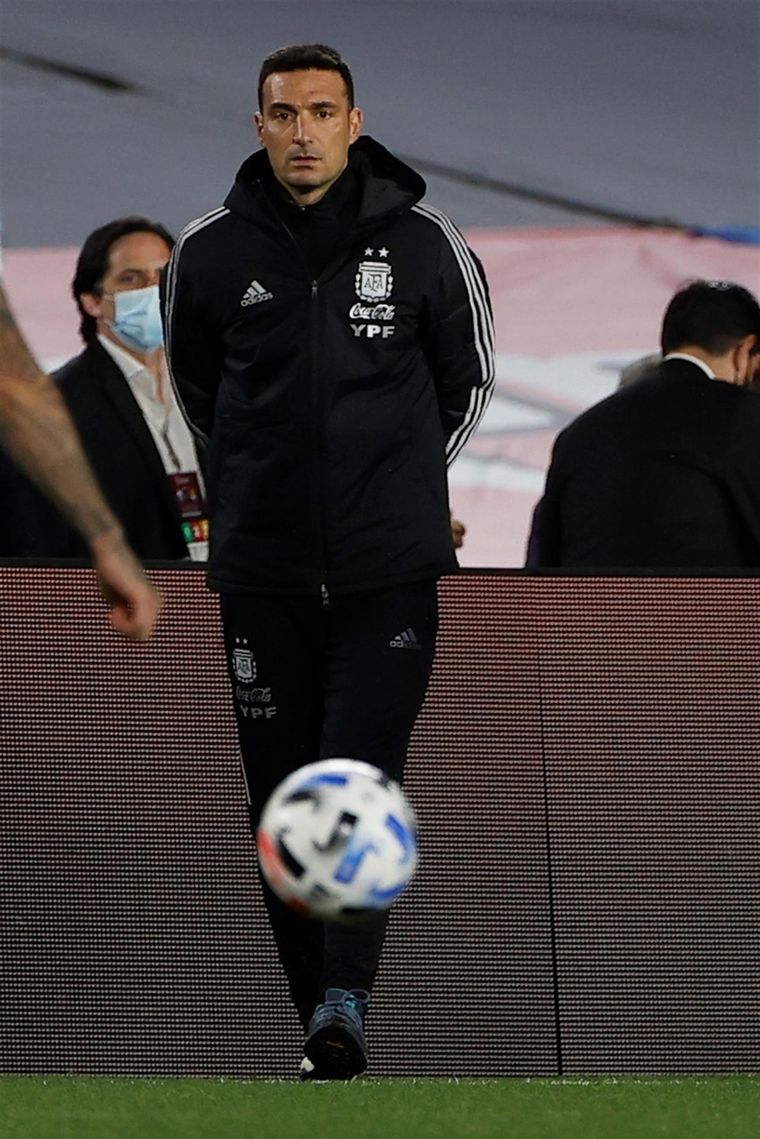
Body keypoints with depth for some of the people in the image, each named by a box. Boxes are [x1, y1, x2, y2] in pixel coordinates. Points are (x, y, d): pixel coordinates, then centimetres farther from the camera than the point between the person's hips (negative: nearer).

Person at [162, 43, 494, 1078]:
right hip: (262, 568, 2)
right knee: (282, 799, 3)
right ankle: (319, 1007, 11)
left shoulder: (422, 245, -1)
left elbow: (468, 379, 15)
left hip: (389, 568, -2)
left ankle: (343, 1005, -20)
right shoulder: (211, 253, 2)